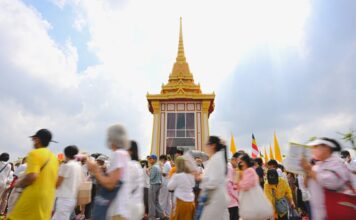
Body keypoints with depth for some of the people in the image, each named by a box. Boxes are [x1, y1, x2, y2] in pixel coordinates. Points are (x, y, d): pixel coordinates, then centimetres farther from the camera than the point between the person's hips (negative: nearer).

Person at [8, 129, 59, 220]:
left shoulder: (35, 153, -10)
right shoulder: (54, 158, 13)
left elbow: (31, 177, -21)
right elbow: (55, 181, 17)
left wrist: (19, 184, -4)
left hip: (34, 196, -7)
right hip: (48, 199, 7)